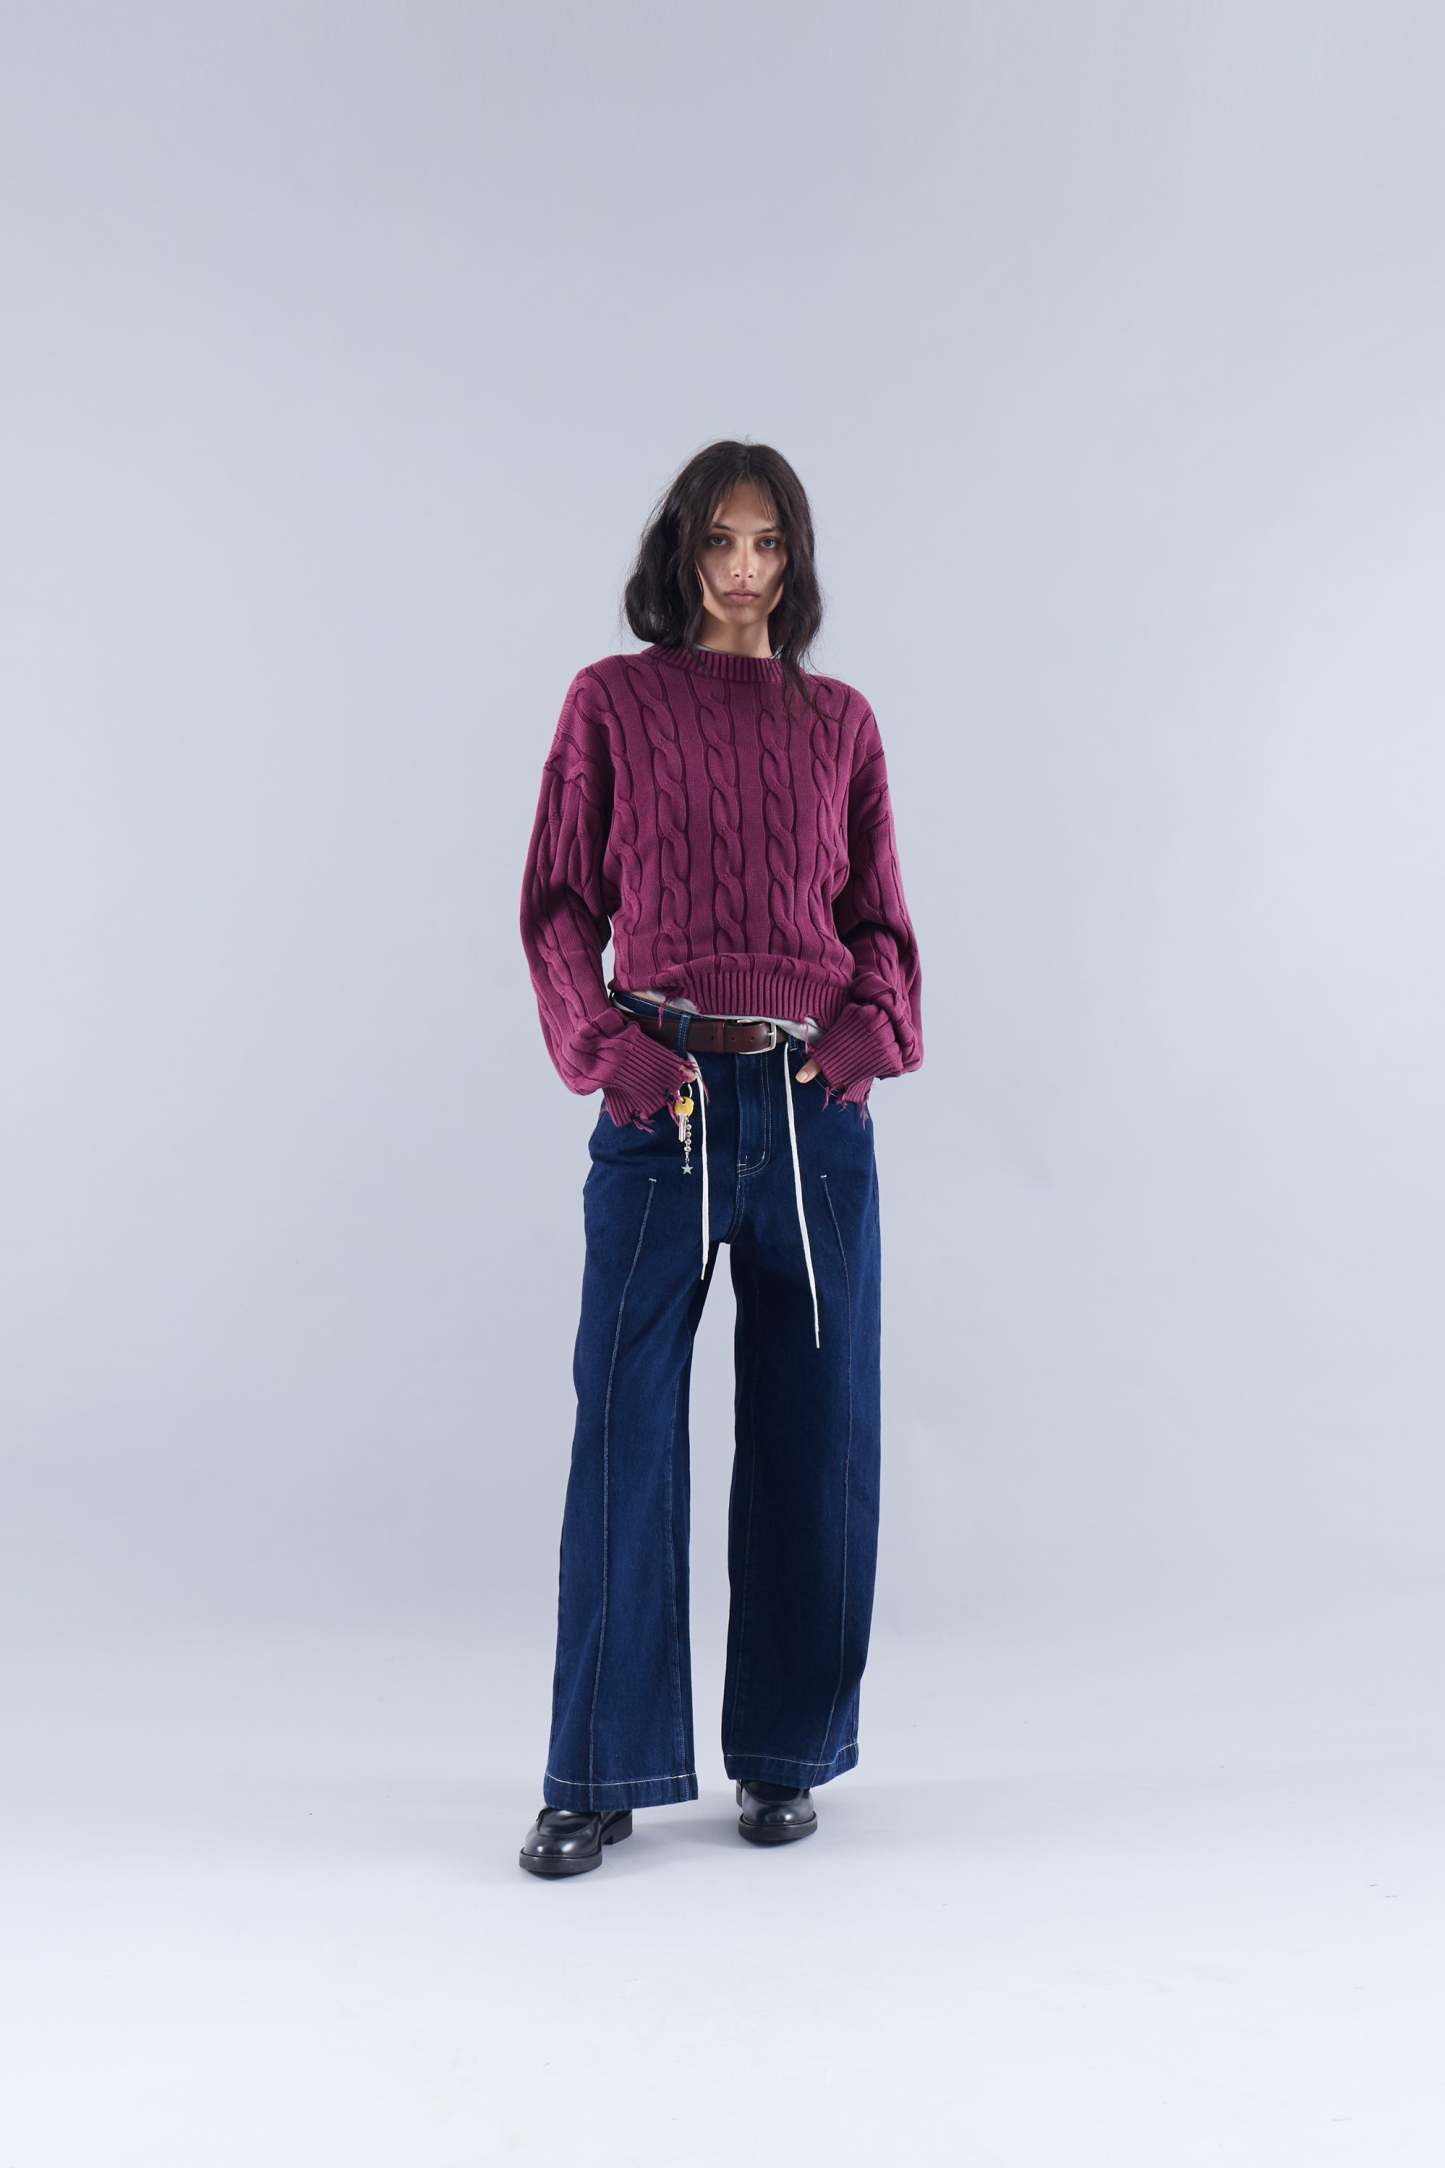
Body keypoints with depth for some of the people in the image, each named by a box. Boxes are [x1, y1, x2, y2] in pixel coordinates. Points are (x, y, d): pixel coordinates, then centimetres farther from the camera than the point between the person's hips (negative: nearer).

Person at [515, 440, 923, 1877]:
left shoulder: (841, 723, 13)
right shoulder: (612, 703, 7)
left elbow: (879, 918, 13)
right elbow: (559, 904, 4)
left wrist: (874, 1025, -7)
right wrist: (603, 1043, -11)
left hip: (817, 1108, 2)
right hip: (664, 1102, -2)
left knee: (811, 1434, 6)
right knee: (623, 1433, -2)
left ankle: (784, 1752, 23)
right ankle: (600, 1776, 12)